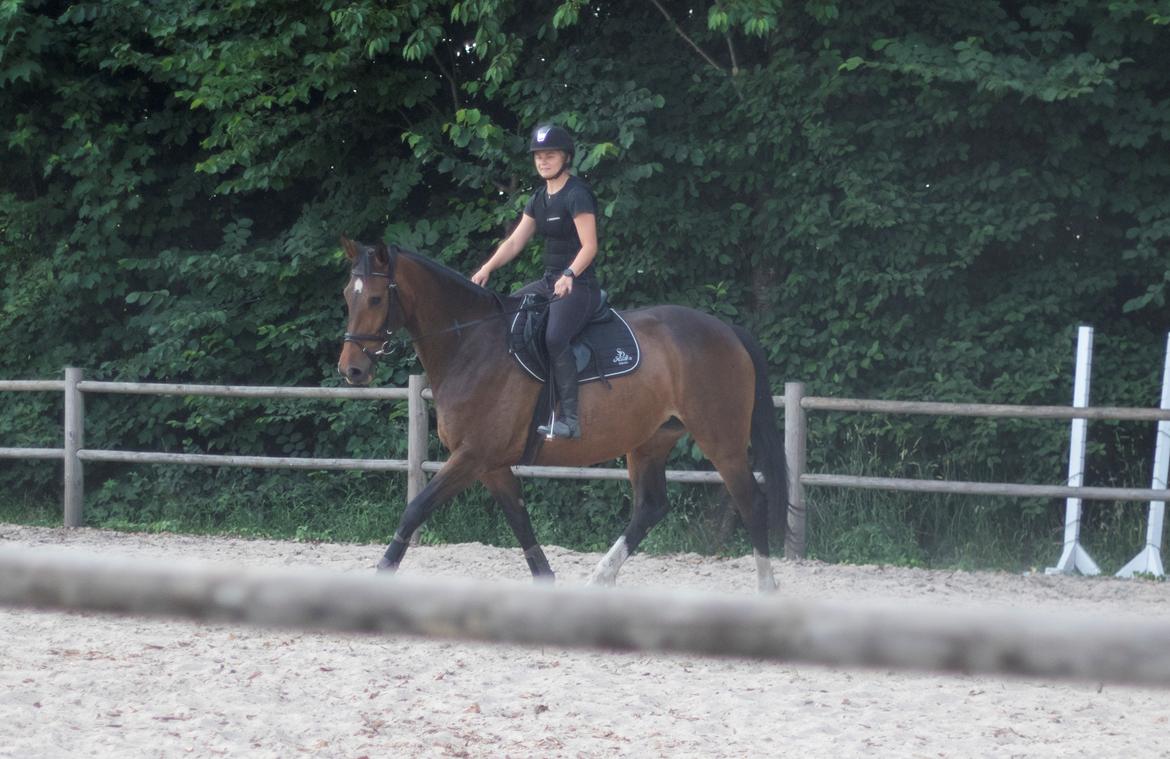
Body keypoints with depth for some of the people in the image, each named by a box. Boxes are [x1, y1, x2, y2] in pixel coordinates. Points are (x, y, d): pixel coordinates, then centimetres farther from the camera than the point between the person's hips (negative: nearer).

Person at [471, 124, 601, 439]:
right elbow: (515, 241, 15)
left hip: (578, 286, -10)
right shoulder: (540, 198, 15)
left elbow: (589, 245, -18)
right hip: (550, 281, 10)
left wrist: (570, 275, -33)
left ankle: (569, 418, -34)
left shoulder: (577, 195, -12)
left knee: (555, 338, -32)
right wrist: (488, 268, 1)